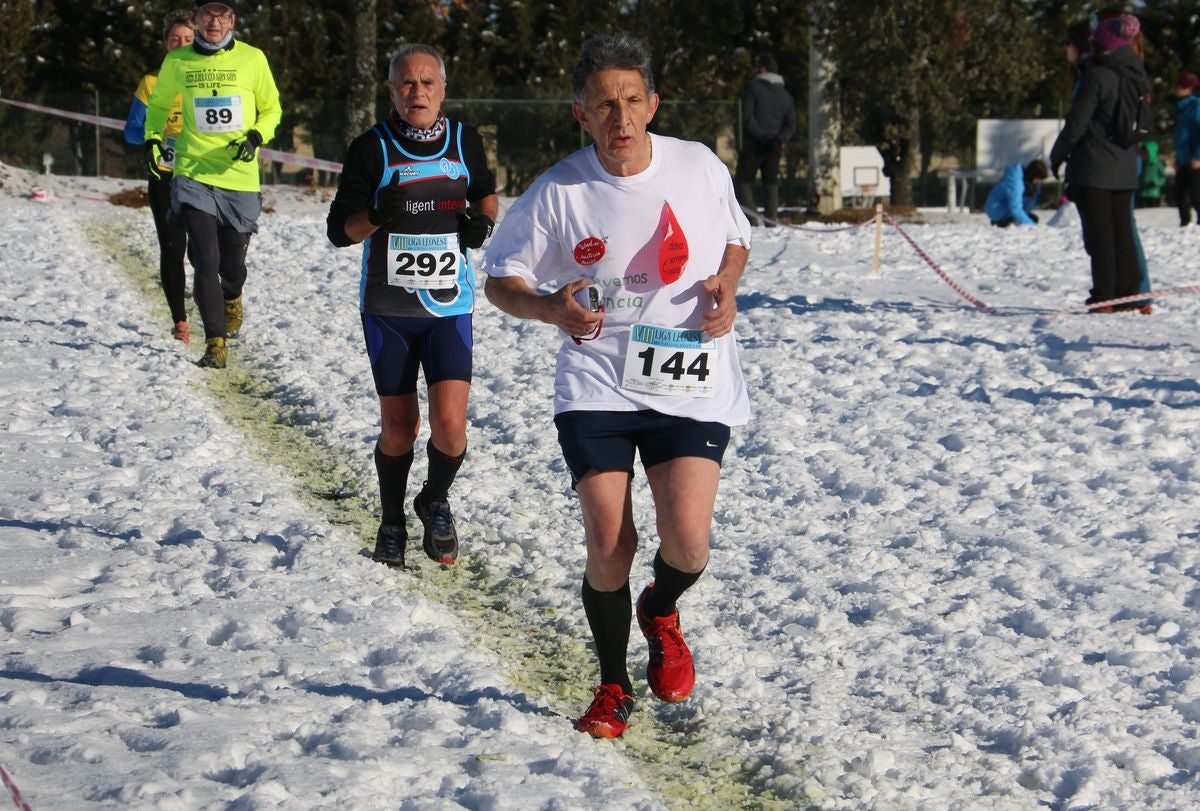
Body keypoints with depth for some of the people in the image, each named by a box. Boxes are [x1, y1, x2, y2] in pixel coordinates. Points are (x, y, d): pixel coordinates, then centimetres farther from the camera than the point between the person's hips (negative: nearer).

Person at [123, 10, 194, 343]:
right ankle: (179, 320, 2)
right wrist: (159, 139, -16)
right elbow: (132, 130, 3)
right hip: (165, 176, 0)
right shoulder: (152, 83, 4)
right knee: (172, 248, -5)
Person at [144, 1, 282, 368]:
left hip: (240, 176, 0)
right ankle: (216, 342, -5)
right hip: (194, 175, 0)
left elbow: (271, 108, 10)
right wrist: (153, 138, 1)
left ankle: (232, 298, 47)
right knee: (206, 260, -11)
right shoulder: (177, 62, 2)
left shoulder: (252, 59, -1)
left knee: (233, 261, 11)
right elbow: (158, 105, 19)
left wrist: (257, 136, -9)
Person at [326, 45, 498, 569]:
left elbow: (486, 191, 23)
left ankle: (436, 501, 18)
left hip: (449, 308, 1)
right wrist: (376, 217, -25)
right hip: (388, 309, -1)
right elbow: (339, 230, -4)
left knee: (449, 423, -12)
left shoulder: (465, 141, 3)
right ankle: (392, 522, 32)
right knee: (399, 427, 7)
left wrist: (483, 220, 1)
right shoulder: (371, 148, -5)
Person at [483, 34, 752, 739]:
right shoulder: (558, 192, -6)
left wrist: (727, 287, -4)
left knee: (687, 543, -14)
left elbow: (736, 238, 18)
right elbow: (502, 277, 3)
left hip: (694, 387, 1)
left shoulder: (701, 167, -1)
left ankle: (662, 614, 23)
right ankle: (614, 687, 18)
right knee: (608, 546, -7)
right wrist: (550, 308, -17)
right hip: (599, 386, -1)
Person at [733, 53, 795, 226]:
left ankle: (751, 217, -16)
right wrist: (781, 138, -6)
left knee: (743, 180, 1)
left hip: (754, 145, -5)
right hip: (775, 147, 5)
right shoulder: (785, 95, 14)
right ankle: (772, 218, 5)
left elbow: (747, 116, -14)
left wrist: (760, 135, -15)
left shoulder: (753, 87, -4)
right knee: (771, 183, 14)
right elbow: (791, 124, 8)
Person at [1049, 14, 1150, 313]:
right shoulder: (1137, 78, 9)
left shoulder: (1098, 75, -14)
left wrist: (1058, 155, 0)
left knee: (1099, 233, -5)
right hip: (1126, 169, 7)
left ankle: (1104, 297, -7)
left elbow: (1077, 122, -12)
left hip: (1093, 168, -7)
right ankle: (1128, 293, 10)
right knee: (1122, 233, 11)